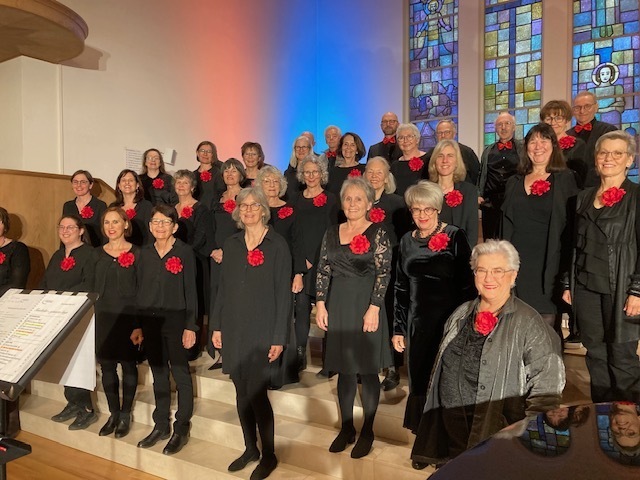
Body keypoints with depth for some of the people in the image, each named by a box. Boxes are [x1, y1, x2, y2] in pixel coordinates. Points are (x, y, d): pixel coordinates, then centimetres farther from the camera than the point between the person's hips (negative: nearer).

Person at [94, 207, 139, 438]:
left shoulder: (136, 253, -4)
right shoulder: (98, 253, 7)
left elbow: (142, 288, -5)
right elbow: (93, 285, 10)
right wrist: (94, 312, 2)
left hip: (128, 316, -4)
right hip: (103, 317, 4)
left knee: (128, 365, 6)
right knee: (106, 365, 9)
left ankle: (125, 415, 20)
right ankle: (113, 413, 24)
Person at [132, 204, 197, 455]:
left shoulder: (184, 251, -5)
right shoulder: (145, 253, 8)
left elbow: (190, 291, -7)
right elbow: (140, 291, 11)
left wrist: (190, 326, -11)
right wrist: (138, 325, 9)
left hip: (176, 320, -4)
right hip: (150, 321, 5)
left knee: (180, 375, 3)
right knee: (159, 375, 13)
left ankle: (181, 429, 14)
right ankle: (161, 426, 26)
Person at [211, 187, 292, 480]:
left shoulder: (277, 245, -5)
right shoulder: (232, 244, 9)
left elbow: (283, 293, -8)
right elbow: (223, 288, 12)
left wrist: (279, 337, -11)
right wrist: (217, 326, 8)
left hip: (262, 330, -5)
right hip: (234, 329, 5)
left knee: (256, 392, -4)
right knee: (242, 392, 12)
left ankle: (268, 454, 16)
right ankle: (250, 448, 29)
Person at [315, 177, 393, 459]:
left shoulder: (377, 233, -5)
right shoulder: (332, 233, 8)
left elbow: (383, 273, -10)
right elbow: (323, 271, 8)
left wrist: (373, 309, -17)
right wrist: (320, 305, 0)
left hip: (366, 305, -4)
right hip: (338, 306, 4)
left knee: (367, 369, 5)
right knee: (343, 368, 12)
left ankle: (367, 432, 20)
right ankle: (346, 427, 25)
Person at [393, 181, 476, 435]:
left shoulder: (454, 237, -6)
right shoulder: (407, 241, 8)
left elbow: (468, 285, -7)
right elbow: (401, 288, 11)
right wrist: (398, 328, 9)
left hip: (448, 321, -4)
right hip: (417, 323, 4)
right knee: (419, 380, 11)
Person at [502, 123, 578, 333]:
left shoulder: (566, 179, 1)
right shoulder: (514, 182, 13)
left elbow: (571, 224, -3)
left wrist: (566, 266, -10)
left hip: (549, 262, -3)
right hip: (518, 262, 4)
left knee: (547, 319, 1)